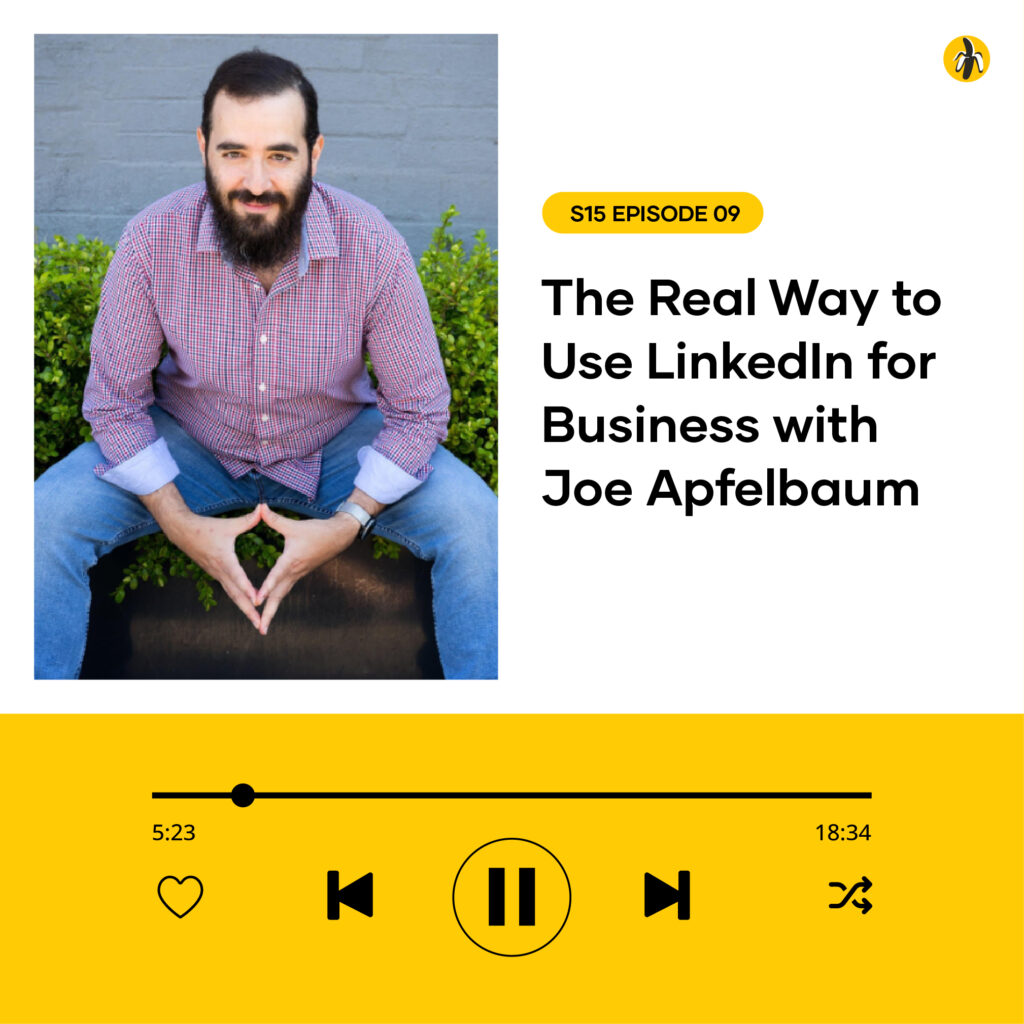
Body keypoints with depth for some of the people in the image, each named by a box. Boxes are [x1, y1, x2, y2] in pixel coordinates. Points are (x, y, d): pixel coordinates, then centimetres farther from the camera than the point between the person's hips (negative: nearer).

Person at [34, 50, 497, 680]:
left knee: (474, 520, -23)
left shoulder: (374, 249, -24)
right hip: (189, 445, 0)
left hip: (337, 444, 0)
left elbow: (418, 409, -14)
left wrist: (348, 522, -24)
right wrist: (180, 523, -21)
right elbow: (116, 402, -11)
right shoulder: (152, 244, -23)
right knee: (48, 517, -22)